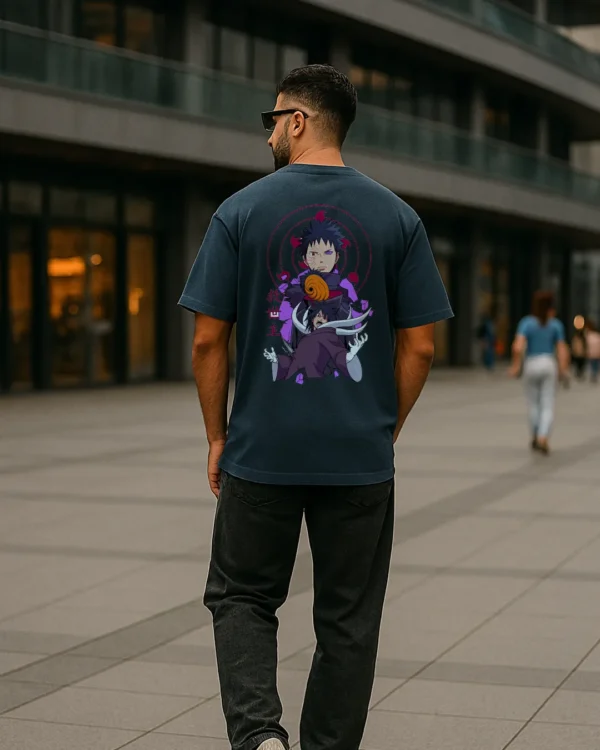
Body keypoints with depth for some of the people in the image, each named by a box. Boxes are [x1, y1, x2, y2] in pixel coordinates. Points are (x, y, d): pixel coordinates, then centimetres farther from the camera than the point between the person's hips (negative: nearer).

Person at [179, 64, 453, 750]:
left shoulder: (241, 212, -4)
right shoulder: (397, 217, 1)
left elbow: (208, 341, -5)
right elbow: (419, 346, 0)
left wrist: (217, 436, 6)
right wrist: (386, 430, 12)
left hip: (261, 454, -1)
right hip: (362, 460, 1)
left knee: (241, 596, 13)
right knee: (347, 618, 11)